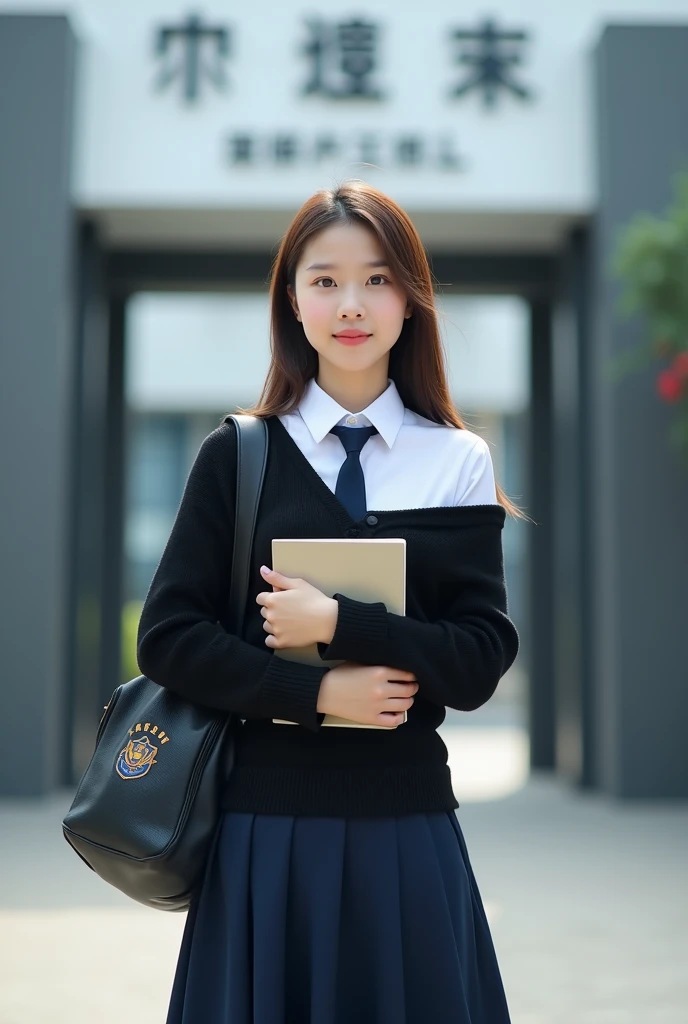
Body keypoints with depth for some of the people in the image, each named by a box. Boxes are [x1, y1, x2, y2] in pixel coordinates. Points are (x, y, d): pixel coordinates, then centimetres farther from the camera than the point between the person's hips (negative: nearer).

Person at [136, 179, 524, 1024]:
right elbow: (167, 639, -3)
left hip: (408, 825, 1)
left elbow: (482, 660, -4)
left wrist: (337, 624, -15)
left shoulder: (457, 463, 1)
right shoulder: (238, 455, 1)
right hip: (267, 824, 0)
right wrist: (316, 691, -13)